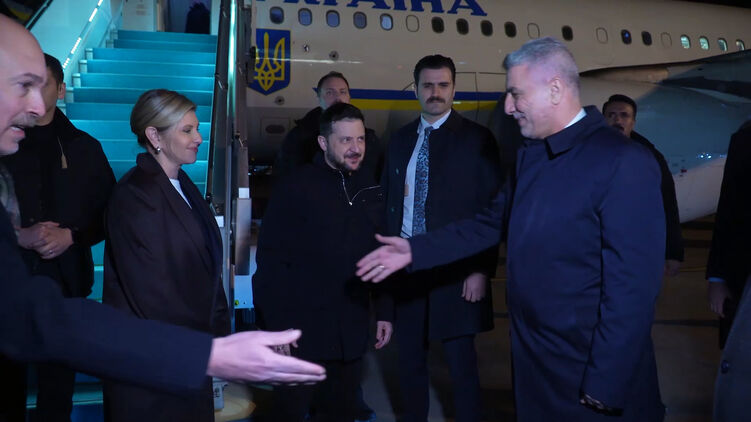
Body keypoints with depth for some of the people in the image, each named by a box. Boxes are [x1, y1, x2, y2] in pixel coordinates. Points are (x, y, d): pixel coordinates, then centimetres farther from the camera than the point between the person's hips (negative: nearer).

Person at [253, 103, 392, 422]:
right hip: (302, 330, -4)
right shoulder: (295, 189, -9)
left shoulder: (370, 190, 5)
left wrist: (384, 311, 8)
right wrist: (273, 326, -13)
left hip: (352, 332, 5)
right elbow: (270, 262, -11)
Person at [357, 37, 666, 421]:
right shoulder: (530, 155, 6)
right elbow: (492, 222, 13)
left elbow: (633, 285, -21)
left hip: (588, 372, -7)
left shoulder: (624, 163, -20)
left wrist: (605, 387, -19)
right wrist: (415, 250, 5)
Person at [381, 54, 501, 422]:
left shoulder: (477, 139, -4)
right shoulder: (399, 140, 10)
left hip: (455, 269, -4)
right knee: (409, 359, 15)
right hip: (405, 264, 4)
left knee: (461, 362, 6)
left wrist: (481, 270, -12)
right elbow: (388, 204, 13)